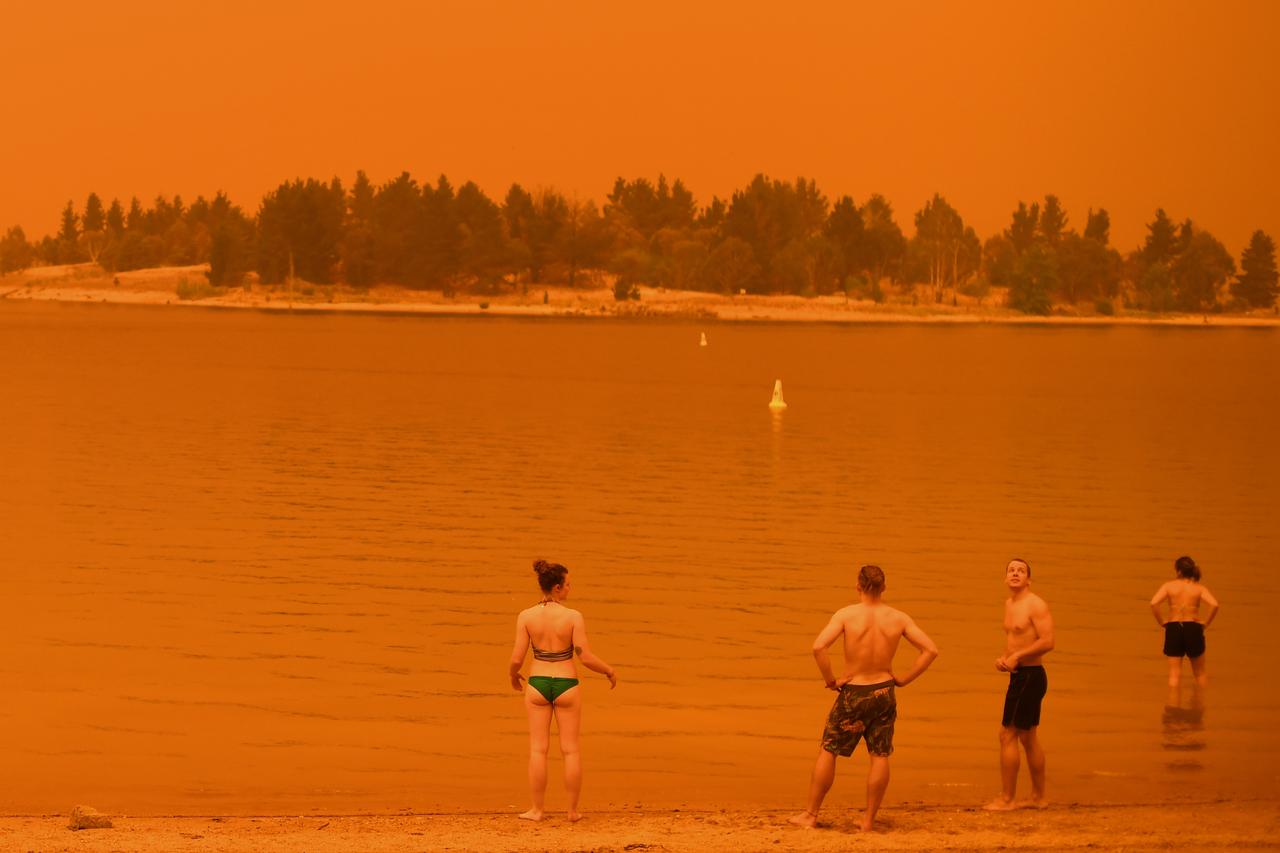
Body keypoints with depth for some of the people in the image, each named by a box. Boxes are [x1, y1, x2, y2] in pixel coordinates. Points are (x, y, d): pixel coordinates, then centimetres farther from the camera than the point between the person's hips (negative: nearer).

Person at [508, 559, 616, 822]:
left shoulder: (526, 616, -8)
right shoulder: (573, 616, -12)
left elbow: (517, 658, -6)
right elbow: (586, 657, -12)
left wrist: (513, 675, 17)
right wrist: (610, 671, 7)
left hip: (538, 685, 1)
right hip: (566, 686, -1)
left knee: (538, 749, 7)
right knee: (571, 750, 8)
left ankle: (537, 809, 7)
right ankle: (573, 810, 10)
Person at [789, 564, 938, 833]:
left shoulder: (847, 614, -12)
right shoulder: (898, 618, -4)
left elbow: (819, 647, -24)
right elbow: (931, 650, -4)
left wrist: (830, 680, -9)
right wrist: (903, 679, 2)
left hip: (853, 693, -2)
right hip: (883, 692, 2)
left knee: (828, 751, 9)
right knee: (880, 756, 8)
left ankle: (810, 815, 14)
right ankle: (868, 820, 9)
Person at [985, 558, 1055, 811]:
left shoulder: (1035, 605, -15)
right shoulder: (1009, 604, 14)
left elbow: (1047, 642, -23)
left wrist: (1016, 657, -20)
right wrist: (1003, 658, 7)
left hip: (1030, 676, -10)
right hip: (1020, 676, 10)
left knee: (1008, 735, -8)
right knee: (1027, 738, 16)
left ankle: (1006, 799, -3)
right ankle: (1038, 797, 25)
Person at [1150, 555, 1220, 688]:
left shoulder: (1169, 585, 1)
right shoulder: (1199, 588, 1)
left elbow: (1154, 603, -13)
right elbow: (1214, 605, -15)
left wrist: (1161, 622, -1)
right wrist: (1205, 624, -3)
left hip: (1173, 628, 0)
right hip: (1193, 628, 0)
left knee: (1174, 674, 3)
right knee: (1200, 672, 17)